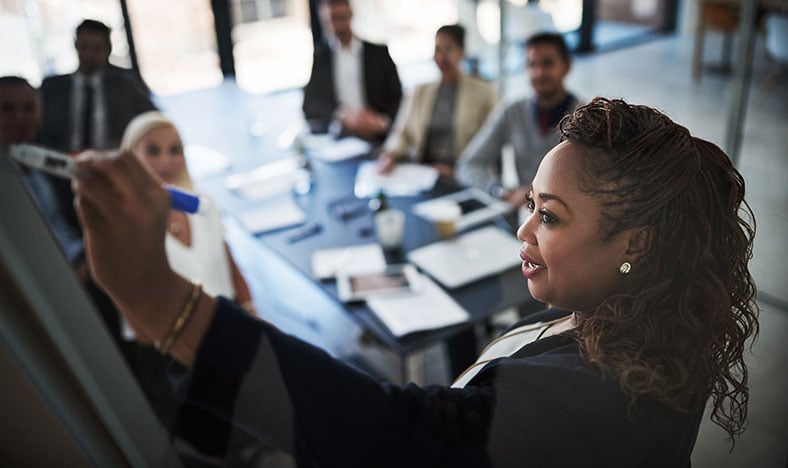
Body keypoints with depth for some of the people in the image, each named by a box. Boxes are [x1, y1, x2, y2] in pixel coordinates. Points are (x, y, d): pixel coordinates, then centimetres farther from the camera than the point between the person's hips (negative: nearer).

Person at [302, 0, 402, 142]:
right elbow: (309, 105, 3)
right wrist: (342, 117, -15)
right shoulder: (317, 56, 9)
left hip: (377, 140, -1)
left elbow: (398, 100, 6)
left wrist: (381, 122, -14)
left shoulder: (378, 52, 10)